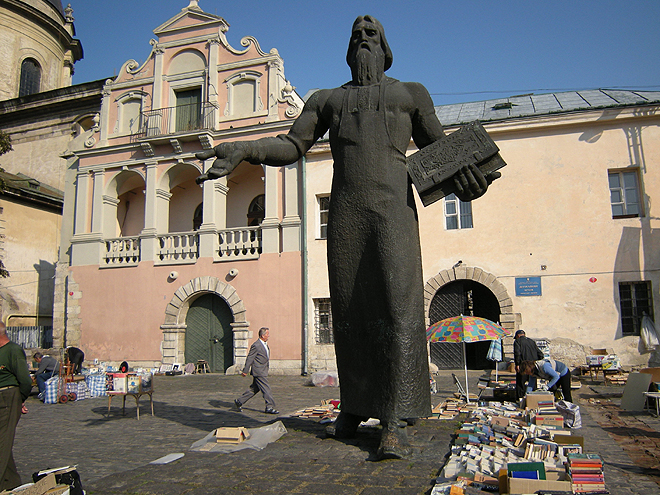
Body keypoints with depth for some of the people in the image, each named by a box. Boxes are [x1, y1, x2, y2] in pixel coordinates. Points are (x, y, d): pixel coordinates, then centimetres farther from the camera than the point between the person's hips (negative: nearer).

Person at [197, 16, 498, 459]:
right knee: (349, 311, 2)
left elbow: (439, 149, 17)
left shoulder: (410, 94, 20)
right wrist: (242, 150, -3)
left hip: (394, 209, -2)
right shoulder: (326, 99, 23)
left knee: (399, 308, -14)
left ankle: (396, 423, -13)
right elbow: (291, 147, 15)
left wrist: (464, 174, -6)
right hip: (345, 214, 2)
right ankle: (354, 409, 15)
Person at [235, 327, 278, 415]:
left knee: (254, 389, 14)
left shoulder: (265, 344, 13)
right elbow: (249, 358, -15)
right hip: (258, 372, -10)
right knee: (266, 389, -6)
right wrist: (245, 371, -13)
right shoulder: (256, 346, -17)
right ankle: (270, 407, 1)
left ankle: (239, 402, 24)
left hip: (263, 371, 10)